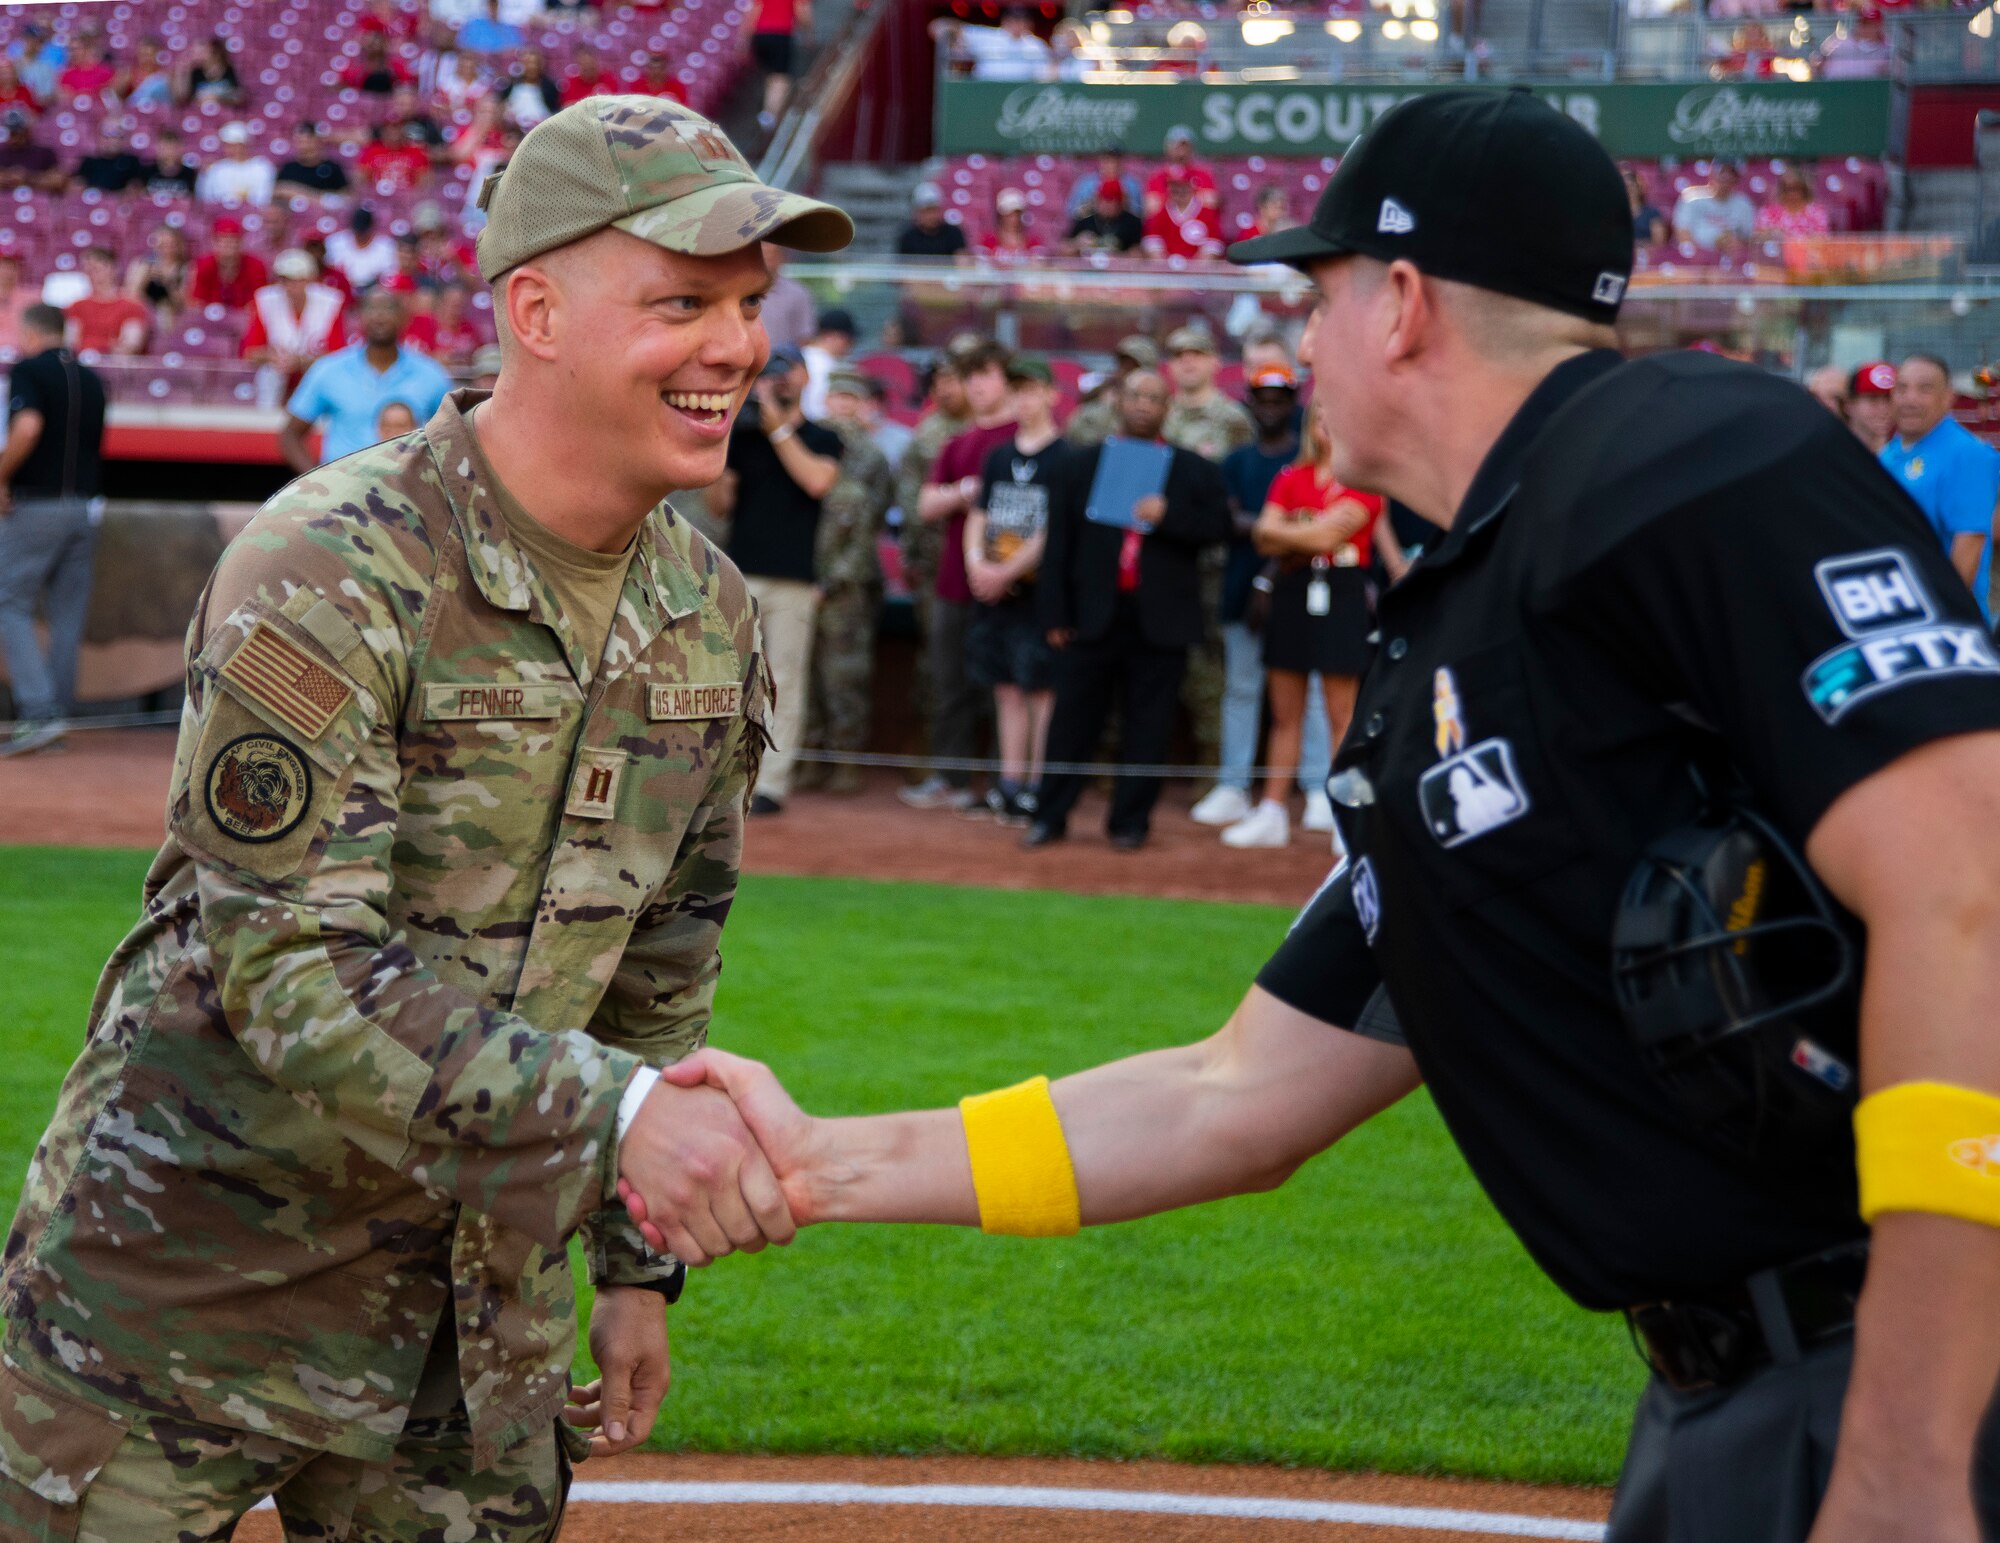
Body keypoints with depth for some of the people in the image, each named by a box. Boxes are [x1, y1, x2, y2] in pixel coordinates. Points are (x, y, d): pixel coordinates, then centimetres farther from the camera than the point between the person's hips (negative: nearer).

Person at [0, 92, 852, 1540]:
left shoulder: (711, 617, 3)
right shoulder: (328, 577, -20)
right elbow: (293, 971, -27)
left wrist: (637, 1262, 14)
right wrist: (611, 1110, -36)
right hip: (188, 1289, -6)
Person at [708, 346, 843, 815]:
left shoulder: (822, 439, 9)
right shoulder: (740, 433, 11)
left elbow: (817, 481, -13)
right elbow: (719, 507, 10)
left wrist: (778, 429, -9)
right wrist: (719, 479, -11)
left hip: (794, 581, -2)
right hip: (739, 574, 2)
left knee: (784, 682, -5)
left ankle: (772, 784, -4)